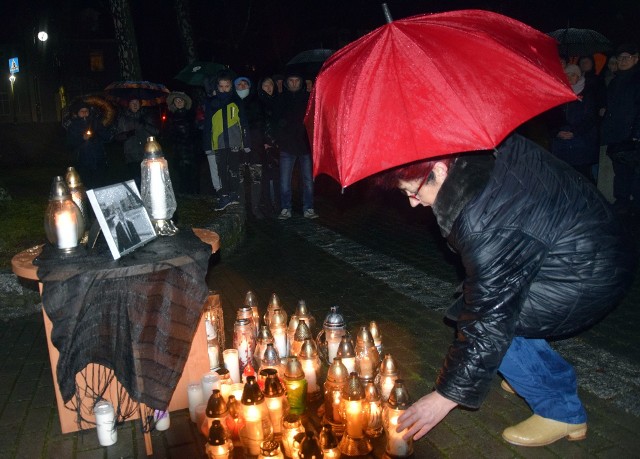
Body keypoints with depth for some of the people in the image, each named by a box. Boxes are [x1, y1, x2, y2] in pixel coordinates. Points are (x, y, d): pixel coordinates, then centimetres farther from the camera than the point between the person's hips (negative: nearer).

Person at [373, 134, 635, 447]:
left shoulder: (485, 227, -32)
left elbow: (488, 324, -25)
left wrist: (447, 396, -15)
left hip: (592, 277, -9)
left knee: (491, 316, -11)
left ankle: (561, 411, 6)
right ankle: (555, 376, 26)